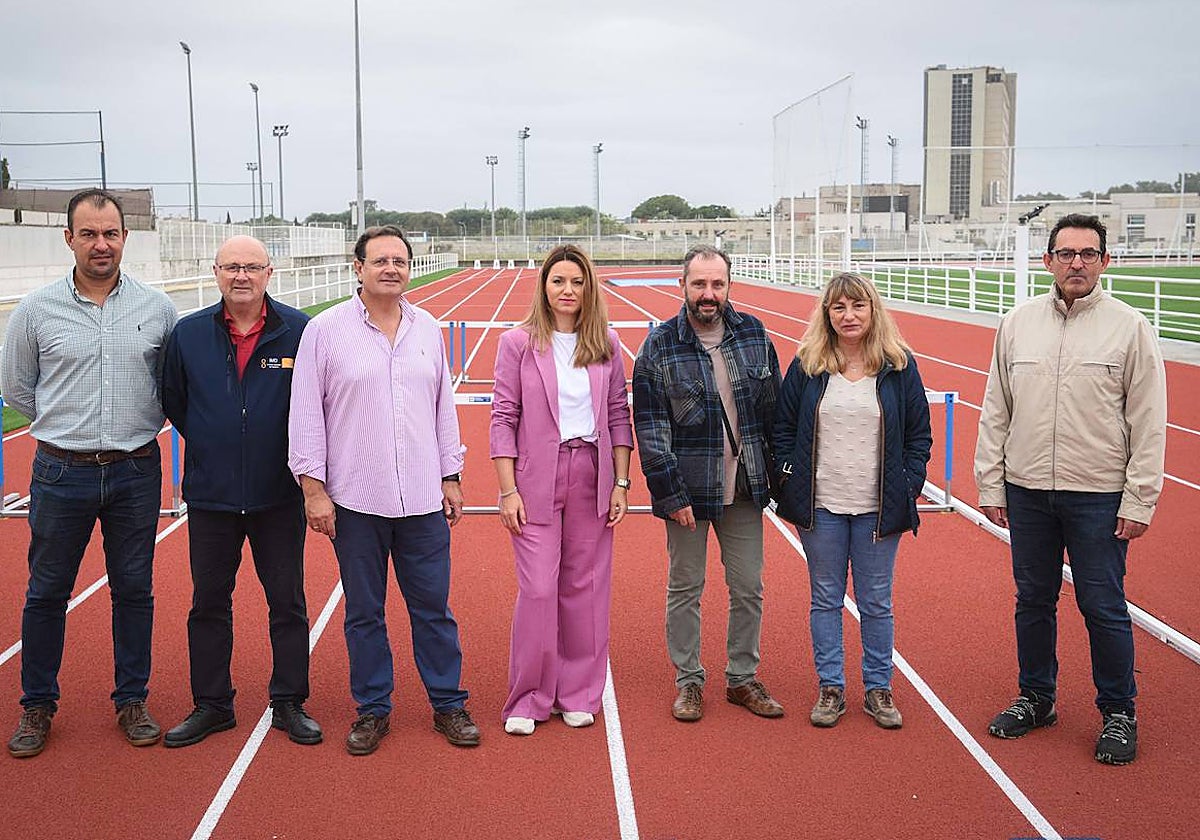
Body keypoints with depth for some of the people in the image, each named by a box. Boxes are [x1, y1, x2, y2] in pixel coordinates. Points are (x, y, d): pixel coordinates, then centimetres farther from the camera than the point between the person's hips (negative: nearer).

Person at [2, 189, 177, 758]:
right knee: (46, 592, 7)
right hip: (61, 472, -1)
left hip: (136, 472, 1)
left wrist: (138, 425, 7)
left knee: (134, 590, 9)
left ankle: (131, 700, 23)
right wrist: (71, 426, 8)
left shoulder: (156, 309, 1)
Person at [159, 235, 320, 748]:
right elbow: (172, 400, 13)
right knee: (208, 603, 11)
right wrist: (210, 444, 11)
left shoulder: (299, 331, -7)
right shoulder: (188, 333, 0)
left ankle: (289, 703, 22)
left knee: (288, 603, 8)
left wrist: (299, 456, 1)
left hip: (278, 494, -2)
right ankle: (211, 705, 25)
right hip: (210, 494, 2)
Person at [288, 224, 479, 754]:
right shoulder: (325, 329, -3)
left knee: (433, 608, 8)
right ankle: (373, 710, 24)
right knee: (363, 612, 9)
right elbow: (305, 414, -3)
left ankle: (448, 704, 22)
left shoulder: (427, 329, 8)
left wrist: (451, 476, 12)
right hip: (356, 500, -2)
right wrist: (313, 488, -6)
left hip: (422, 499, 2)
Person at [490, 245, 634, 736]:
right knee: (537, 590, -4)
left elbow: (619, 415, 8)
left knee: (586, 589, 7)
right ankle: (528, 699, 11)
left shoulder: (606, 345, 6)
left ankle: (578, 695, 20)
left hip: (592, 475, 3)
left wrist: (621, 483, 3)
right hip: (537, 479, -3)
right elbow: (503, 418, -3)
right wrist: (508, 490, -8)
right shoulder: (518, 343, -2)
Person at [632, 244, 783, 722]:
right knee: (685, 588, 8)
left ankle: (743, 678, 26)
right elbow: (650, 427, -9)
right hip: (688, 488, -3)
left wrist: (777, 473, 5)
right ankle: (688, 682, 22)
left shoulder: (753, 334, 2)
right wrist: (671, 494, -13)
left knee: (748, 587, 11)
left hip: (745, 485, 3)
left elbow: (773, 409, 8)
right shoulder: (659, 346, -8)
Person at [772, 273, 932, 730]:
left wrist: (910, 485, -3)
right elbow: (783, 427, 6)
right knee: (825, 599, 9)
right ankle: (830, 688, 20)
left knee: (876, 602, 8)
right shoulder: (807, 366, 1)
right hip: (820, 507, 1)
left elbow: (919, 433, 5)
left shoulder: (900, 365, 1)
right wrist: (789, 481, -2)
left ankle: (878, 688, 22)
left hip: (878, 508, 0)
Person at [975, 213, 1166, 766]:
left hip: (1099, 497, -3)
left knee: (1103, 607, 3)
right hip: (1027, 491, 3)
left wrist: (1140, 500, -8)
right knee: (1033, 600, 14)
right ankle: (1036, 699, 30)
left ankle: (1118, 713, 21)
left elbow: (1149, 424, -4)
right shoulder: (1017, 324, 5)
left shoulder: (1129, 327, -4)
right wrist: (990, 485, 5)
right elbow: (996, 412, 9)